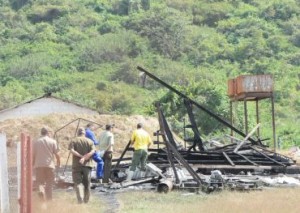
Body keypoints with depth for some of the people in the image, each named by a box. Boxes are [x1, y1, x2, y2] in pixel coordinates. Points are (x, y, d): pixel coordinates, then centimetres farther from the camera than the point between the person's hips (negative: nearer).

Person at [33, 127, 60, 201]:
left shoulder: (36, 142, 6)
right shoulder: (52, 141, 1)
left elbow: (33, 155, 6)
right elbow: (56, 154, -1)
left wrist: (33, 165, 16)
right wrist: (58, 163, 12)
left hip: (39, 165, 1)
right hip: (49, 164, -1)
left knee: (40, 182, 4)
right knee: (49, 183, 7)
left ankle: (41, 190, -25)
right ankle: (48, 199, 8)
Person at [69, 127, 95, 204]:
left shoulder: (74, 141, 5)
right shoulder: (90, 141, 8)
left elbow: (72, 151, -12)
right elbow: (92, 151, -9)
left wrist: (81, 156, -12)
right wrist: (85, 157, -16)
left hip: (76, 165, -1)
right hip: (87, 165, 1)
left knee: (77, 183, -2)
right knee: (87, 184, 11)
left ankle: (80, 199, -20)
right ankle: (86, 200, 15)